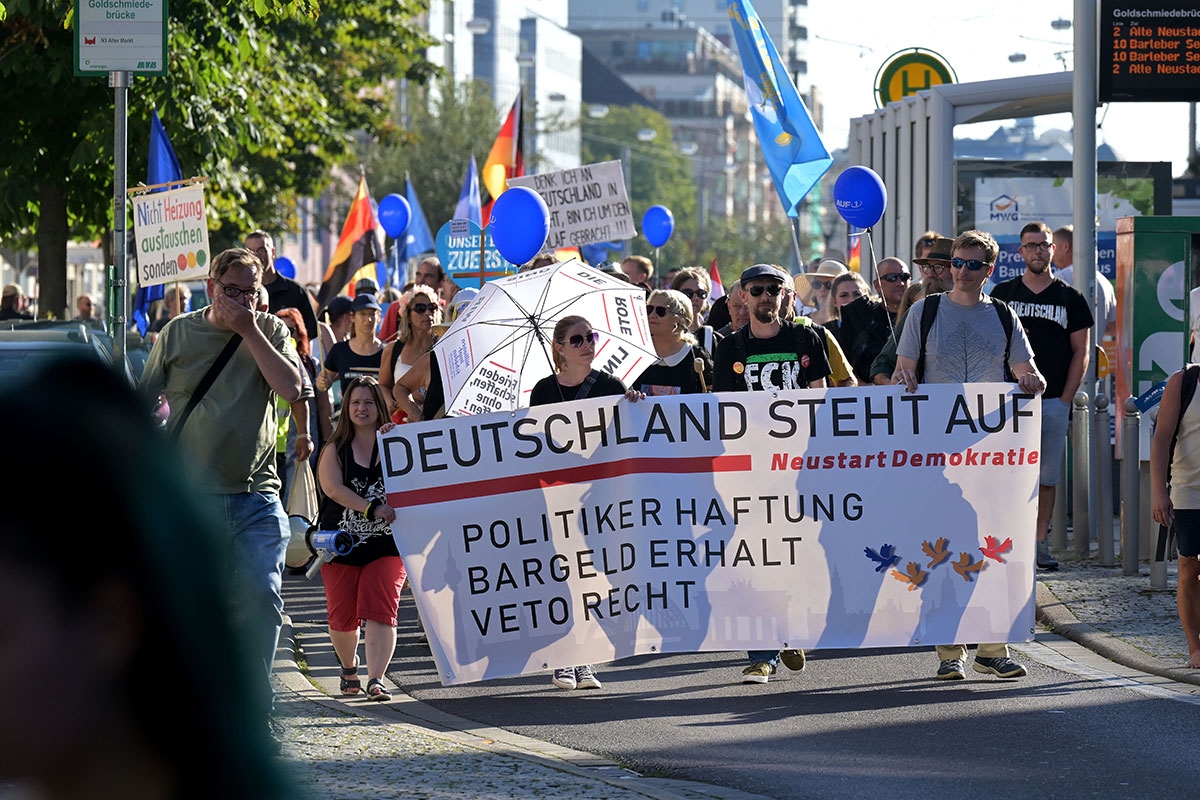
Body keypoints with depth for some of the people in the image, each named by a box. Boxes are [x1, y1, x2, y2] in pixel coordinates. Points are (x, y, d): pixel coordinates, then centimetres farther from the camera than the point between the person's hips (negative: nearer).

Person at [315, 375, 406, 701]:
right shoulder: (335, 449, 6)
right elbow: (333, 488, -10)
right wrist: (372, 509, -21)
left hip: (386, 543, -1)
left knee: (380, 612, -15)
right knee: (343, 617, 5)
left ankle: (376, 679, -18)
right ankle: (349, 668, 32)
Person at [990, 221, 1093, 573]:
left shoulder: (1069, 298, 8)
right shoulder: (1003, 293, 8)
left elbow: (1081, 351, 7)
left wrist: (1066, 398, -1)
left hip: (1054, 401, 1)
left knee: (1046, 477, 3)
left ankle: (1040, 543, 8)